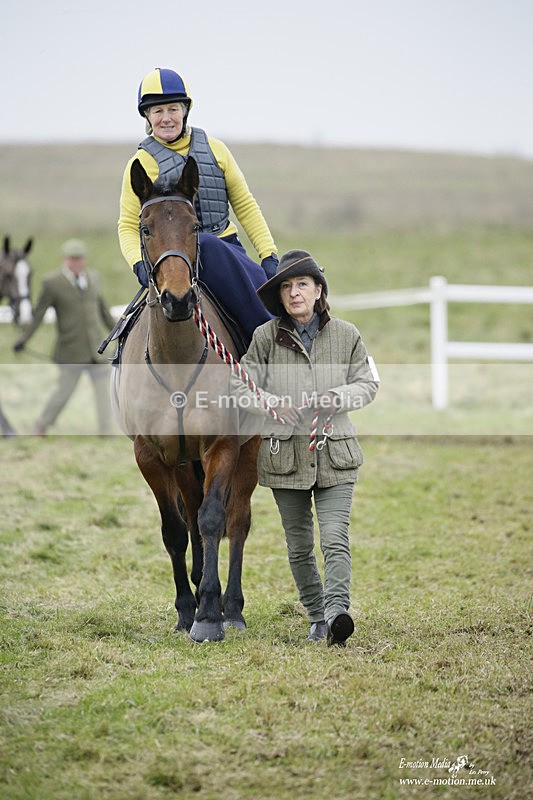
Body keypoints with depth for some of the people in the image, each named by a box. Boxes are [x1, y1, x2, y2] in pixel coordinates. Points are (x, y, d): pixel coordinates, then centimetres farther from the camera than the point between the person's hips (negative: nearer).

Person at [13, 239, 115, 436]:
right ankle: (42, 424, 26)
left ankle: (106, 433, 3)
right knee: (65, 388, 4)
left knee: (103, 387, -2)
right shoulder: (52, 283, -8)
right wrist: (24, 339, -8)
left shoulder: (92, 278, 7)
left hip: (96, 345, 4)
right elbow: (38, 312, -5)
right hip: (71, 349, -4)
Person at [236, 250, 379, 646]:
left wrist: (339, 397, -12)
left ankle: (337, 611, -28)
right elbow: (243, 386, 3)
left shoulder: (346, 334, 3)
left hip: (335, 453, -1)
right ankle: (317, 617, 22)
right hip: (285, 454, 1)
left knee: (335, 539, -17)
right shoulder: (265, 337, 1)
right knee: (299, 545, 9)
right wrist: (271, 402, -18)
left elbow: (368, 384, 9)